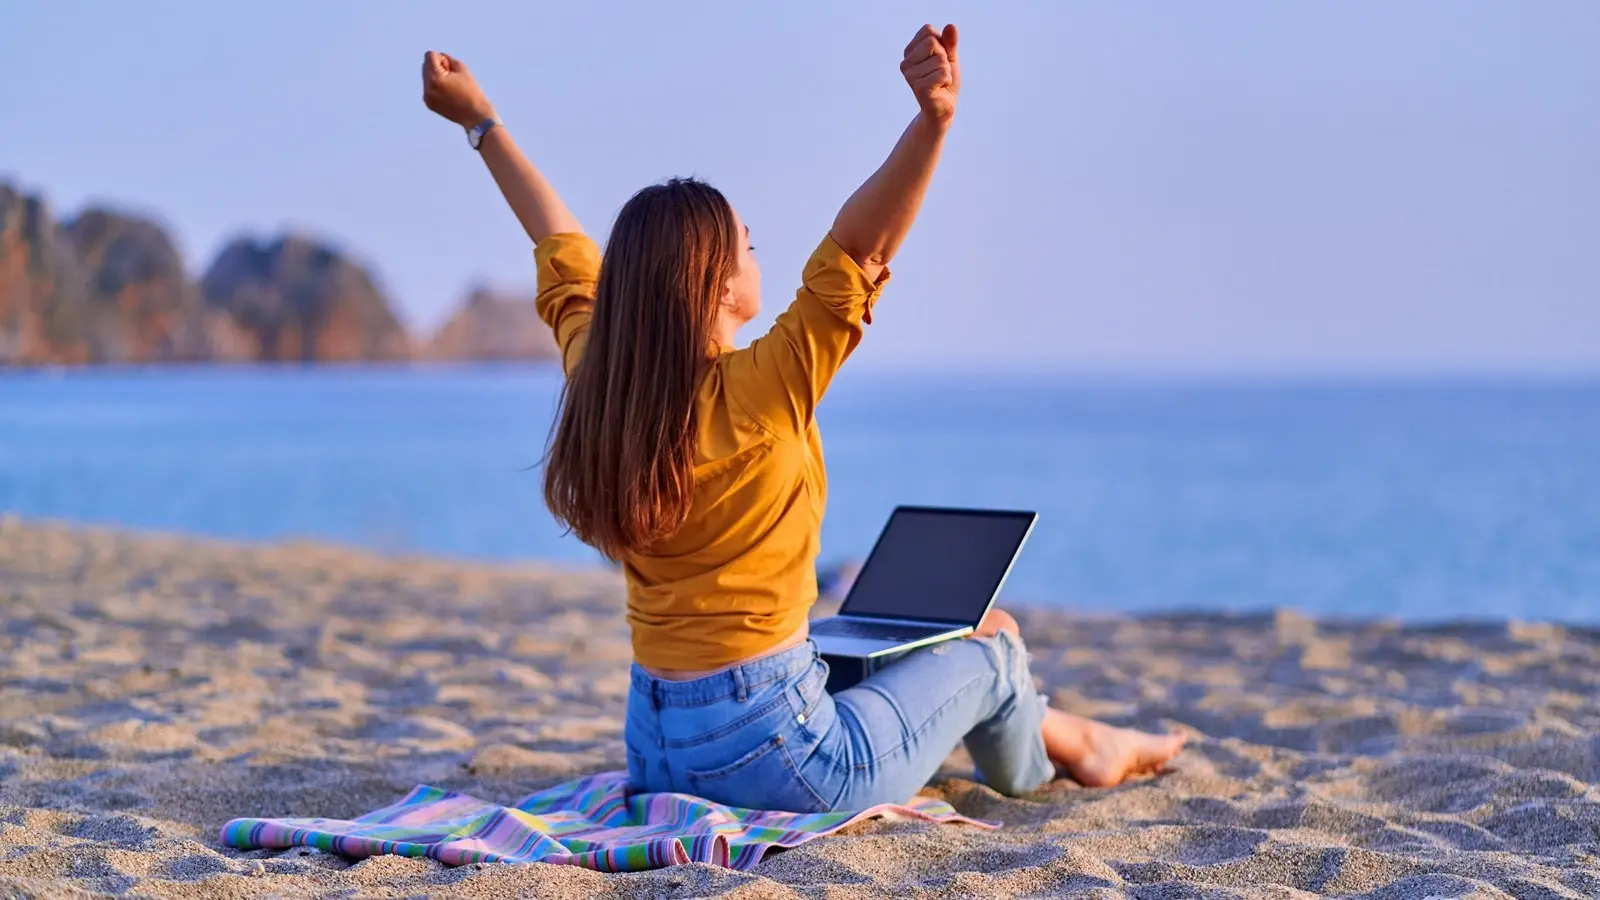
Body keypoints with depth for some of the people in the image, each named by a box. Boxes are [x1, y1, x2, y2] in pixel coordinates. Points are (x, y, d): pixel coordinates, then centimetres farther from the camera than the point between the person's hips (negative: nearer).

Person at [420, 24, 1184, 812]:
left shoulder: (599, 386, -2)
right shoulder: (758, 395, -20)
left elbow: (565, 254, 13)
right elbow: (857, 249, -29)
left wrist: (482, 123, 25)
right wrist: (932, 122, -38)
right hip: (771, 755, -7)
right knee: (988, 638, 19)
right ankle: (1070, 747, 47)